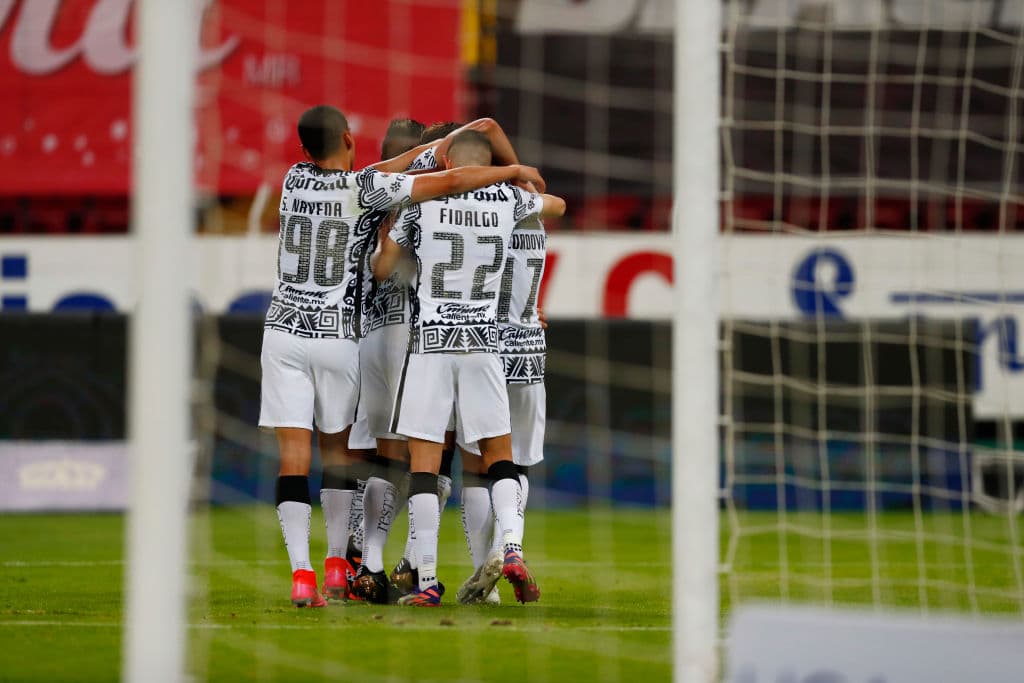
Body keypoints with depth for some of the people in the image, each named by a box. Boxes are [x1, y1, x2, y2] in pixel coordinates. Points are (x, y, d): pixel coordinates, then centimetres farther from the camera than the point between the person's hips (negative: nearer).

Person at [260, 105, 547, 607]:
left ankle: (301, 573, -12)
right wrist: (514, 170, 4)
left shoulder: (296, 180, 1)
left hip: (284, 331, 2)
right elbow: (450, 183, -11)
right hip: (337, 336, -1)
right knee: (338, 449, 17)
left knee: (293, 455, -2)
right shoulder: (365, 189, -9)